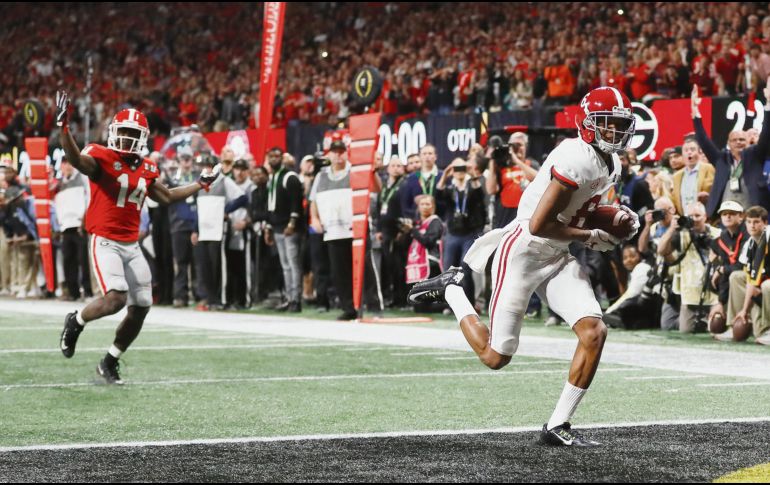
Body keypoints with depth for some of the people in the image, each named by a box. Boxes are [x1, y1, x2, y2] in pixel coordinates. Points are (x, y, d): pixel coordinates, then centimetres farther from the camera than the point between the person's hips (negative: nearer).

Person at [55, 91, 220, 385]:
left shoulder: (146, 169, 10)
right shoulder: (102, 158, -10)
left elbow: (166, 197, 25)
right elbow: (76, 159, -32)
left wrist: (201, 185, 28)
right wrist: (63, 125, -47)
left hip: (131, 246, 7)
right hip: (105, 242, -7)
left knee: (140, 308, 6)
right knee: (116, 299, -24)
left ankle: (109, 363, 24)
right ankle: (76, 322, 7)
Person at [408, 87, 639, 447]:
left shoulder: (611, 163, 7)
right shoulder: (578, 158, -24)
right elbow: (539, 225, -26)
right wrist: (591, 238, -15)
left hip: (557, 257, 8)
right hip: (522, 253, -8)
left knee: (594, 333, -10)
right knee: (496, 357, 1)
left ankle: (557, 426, -1)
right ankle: (451, 289, 25)